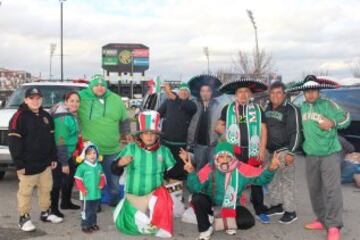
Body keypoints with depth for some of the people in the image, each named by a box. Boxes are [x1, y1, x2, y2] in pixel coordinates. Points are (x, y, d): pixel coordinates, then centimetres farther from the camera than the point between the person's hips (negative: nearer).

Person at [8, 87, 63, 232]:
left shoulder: (46, 116, 11)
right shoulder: (19, 117, -11)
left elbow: (51, 138, 17)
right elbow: (14, 142, -14)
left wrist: (54, 158, 13)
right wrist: (19, 164, -16)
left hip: (45, 163, 7)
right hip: (28, 164, -6)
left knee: (46, 189, 15)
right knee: (25, 192, 1)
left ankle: (46, 213, 30)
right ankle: (24, 218, 13)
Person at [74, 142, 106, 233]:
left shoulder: (98, 166, 5)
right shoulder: (82, 167, -14)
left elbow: (102, 176, 17)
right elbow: (77, 179, -10)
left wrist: (102, 184, 1)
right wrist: (82, 189, -14)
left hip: (97, 193, 6)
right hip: (87, 194, -6)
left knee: (94, 210, 18)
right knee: (86, 210, 2)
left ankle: (93, 223, 32)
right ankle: (85, 226, 13)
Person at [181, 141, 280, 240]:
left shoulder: (240, 169, -17)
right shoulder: (210, 169, -21)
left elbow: (260, 177, -17)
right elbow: (195, 188, -29)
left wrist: (271, 168, -37)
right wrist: (191, 172, -46)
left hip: (231, 207, 1)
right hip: (212, 205, -1)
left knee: (248, 221, -23)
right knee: (197, 198, -31)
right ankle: (205, 229, -5)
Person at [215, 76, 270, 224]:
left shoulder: (258, 110, 6)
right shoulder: (228, 109, 6)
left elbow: (263, 130, 3)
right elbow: (218, 127, 14)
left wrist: (262, 150, -5)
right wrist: (230, 133, -2)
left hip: (253, 152, 0)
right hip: (233, 151, 0)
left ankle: (260, 211, 16)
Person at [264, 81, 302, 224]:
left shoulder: (291, 110, -11)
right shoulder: (268, 109, 11)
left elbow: (296, 133, -15)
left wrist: (291, 152, -20)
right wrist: (264, 148, 17)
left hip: (284, 151, -8)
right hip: (271, 151, 8)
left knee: (287, 180, -5)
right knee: (272, 179, 14)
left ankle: (290, 211, 2)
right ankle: (276, 205, 28)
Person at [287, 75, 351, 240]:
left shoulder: (328, 104, -10)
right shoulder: (303, 107, 7)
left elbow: (346, 118, -8)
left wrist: (333, 123, -23)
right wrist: (305, 143, 18)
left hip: (330, 153, -6)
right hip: (311, 155, 6)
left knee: (331, 189, -13)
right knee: (314, 189, 11)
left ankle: (333, 226, -7)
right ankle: (322, 220, 25)